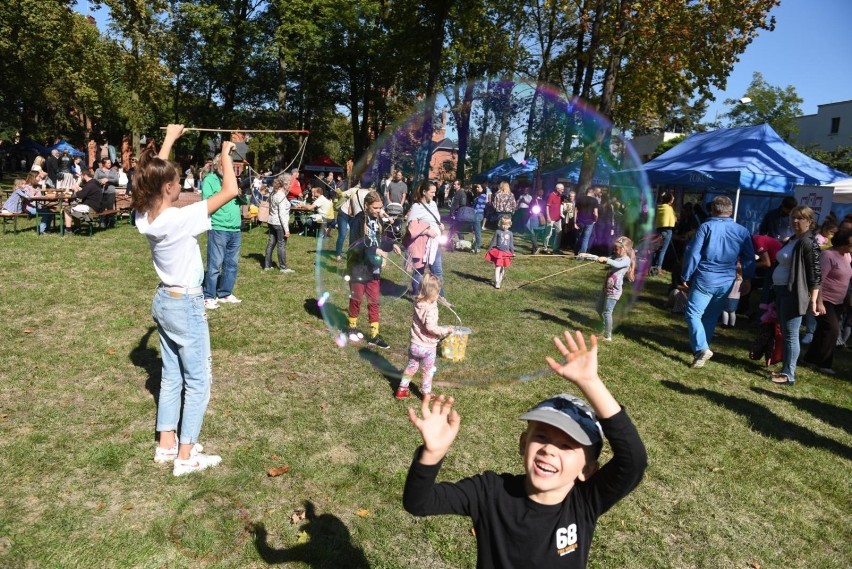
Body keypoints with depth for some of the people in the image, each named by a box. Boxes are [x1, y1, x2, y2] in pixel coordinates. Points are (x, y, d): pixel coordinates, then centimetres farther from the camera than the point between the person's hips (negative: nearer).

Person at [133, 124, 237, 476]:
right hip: (186, 306, -8)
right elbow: (230, 191, -23)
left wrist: (169, 138, 25)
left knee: (171, 376, 19)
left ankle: (166, 445, 29)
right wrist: (226, 154, -7)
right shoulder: (180, 219, -24)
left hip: (163, 301, 8)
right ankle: (186, 456, 12)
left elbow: (154, 174, 16)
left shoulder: (144, 217, -3)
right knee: (198, 381, 4)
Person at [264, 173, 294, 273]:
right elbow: (282, 214, -20)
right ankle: (283, 267, 7)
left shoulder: (273, 193, 9)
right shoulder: (282, 196, -17)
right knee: (282, 245, 0)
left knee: (271, 243, 13)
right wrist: (286, 229, -19)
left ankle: (267, 265, 19)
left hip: (271, 222, 9)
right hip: (279, 223, -9)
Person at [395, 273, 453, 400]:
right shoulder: (431, 309, -28)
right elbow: (430, 327, -33)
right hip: (428, 347, -6)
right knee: (428, 371, 16)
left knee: (411, 366, 24)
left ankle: (402, 389, 34)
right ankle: (426, 394, 30)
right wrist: (445, 330, -24)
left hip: (414, 344, 6)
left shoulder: (417, 302, -6)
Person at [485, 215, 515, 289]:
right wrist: (489, 250, 1)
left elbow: (511, 244, 12)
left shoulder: (510, 233, 5)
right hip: (498, 251, -3)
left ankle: (500, 280, 24)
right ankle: (497, 282, -8)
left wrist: (513, 252, 12)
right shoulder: (498, 232, -3)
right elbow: (493, 242, 1)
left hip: (506, 253, 3)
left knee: (503, 268, 11)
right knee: (498, 267, -9)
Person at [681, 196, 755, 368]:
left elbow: (692, 253, -10)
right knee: (711, 316, 17)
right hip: (726, 282, 5)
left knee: (693, 313, -3)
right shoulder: (742, 231, 6)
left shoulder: (706, 227, -7)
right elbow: (749, 259, 11)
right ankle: (702, 347, 27)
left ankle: (701, 348, -20)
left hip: (705, 279, -5)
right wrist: (747, 280, 21)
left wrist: (686, 276, -2)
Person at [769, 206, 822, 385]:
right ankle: (785, 369, 23)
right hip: (781, 291, 10)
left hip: (794, 294, -10)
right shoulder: (791, 240, 14)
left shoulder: (809, 243, -13)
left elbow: (815, 275, -17)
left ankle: (789, 375, 1)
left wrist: (813, 301, -21)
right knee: (784, 333, 15)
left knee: (791, 335, -5)